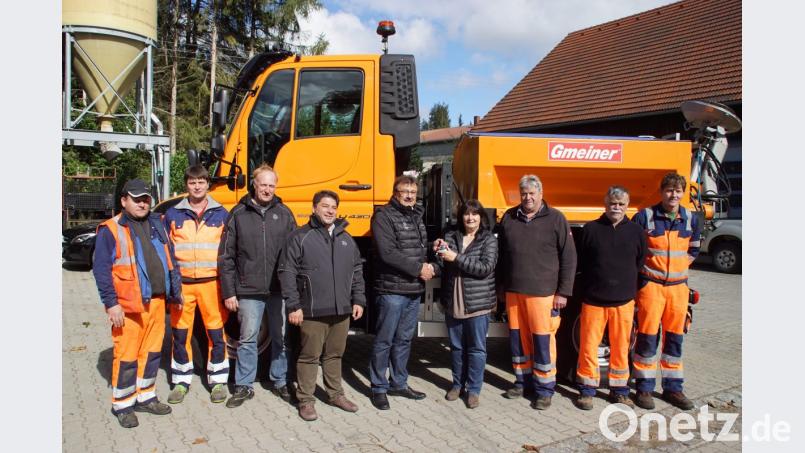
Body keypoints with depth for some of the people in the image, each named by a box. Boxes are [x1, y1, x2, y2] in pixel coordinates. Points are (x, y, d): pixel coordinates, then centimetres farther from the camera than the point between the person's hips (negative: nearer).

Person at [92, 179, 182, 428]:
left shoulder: (156, 224, 11)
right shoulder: (110, 230, -6)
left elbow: (169, 259, 15)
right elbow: (101, 269, -9)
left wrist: (175, 291, 12)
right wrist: (111, 304, -14)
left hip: (157, 301, 6)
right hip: (129, 305, -6)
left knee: (152, 351, 14)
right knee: (126, 356, 1)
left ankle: (145, 396, 29)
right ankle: (122, 405, 15)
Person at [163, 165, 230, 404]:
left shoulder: (221, 214, 4)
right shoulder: (173, 214, 6)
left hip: (211, 282, -1)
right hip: (182, 283, 1)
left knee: (216, 333, 4)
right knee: (180, 333, 8)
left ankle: (218, 380, 18)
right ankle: (181, 381, 23)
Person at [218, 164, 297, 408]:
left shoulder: (284, 213, 5)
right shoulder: (238, 214, 2)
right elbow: (226, 257, 3)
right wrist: (229, 292, -2)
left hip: (280, 290, 1)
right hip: (248, 291, -1)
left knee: (281, 338, 11)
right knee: (247, 339, 8)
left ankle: (280, 382, 26)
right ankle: (244, 386, 21)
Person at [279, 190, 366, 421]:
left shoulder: (346, 239, 12)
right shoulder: (300, 237, -4)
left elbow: (357, 271, 17)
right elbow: (287, 272, -7)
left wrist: (358, 300, 10)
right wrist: (293, 306, -11)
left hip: (342, 311, 5)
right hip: (313, 312, -5)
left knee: (335, 354, 17)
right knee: (309, 356, 3)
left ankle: (335, 394, 31)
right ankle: (305, 400, 16)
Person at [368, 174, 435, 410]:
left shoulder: (417, 217, 16)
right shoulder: (383, 216, -8)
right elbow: (387, 253, -18)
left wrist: (428, 266, 0)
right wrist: (418, 269, -14)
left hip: (414, 290, 7)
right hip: (392, 290, -7)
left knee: (404, 339, 16)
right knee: (384, 340, 2)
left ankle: (399, 383, 28)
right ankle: (379, 388, 14)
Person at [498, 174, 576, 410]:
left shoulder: (555, 219, -2)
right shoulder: (509, 218, 8)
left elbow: (569, 258, -2)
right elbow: (501, 255, 14)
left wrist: (563, 292, -5)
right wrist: (501, 287, 13)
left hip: (542, 293, -4)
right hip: (513, 292, 4)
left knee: (543, 341, 1)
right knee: (518, 338, 12)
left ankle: (544, 389, 14)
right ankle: (522, 381, 29)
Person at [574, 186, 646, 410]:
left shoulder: (636, 231, 4)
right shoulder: (591, 229, 0)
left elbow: (640, 264, 12)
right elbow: (580, 263, 6)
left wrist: (630, 286, 7)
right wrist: (588, 286, 2)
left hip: (624, 301, 1)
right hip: (593, 300, -1)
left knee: (621, 347, 10)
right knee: (588, 346, 2)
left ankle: (619, 390, 25)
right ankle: (587, 390, 16)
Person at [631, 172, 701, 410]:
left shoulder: (691, 220, 6)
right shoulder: (644, 217, -7)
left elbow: (693, 250, 20)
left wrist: (679, 267, 9)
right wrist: (643, 269, 0)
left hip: (678, 285, 4)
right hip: (651, 284, -4)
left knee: (674, 337, 10)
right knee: (647, 336, 0)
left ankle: (673, 388, 22)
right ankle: (644, 388, 11)